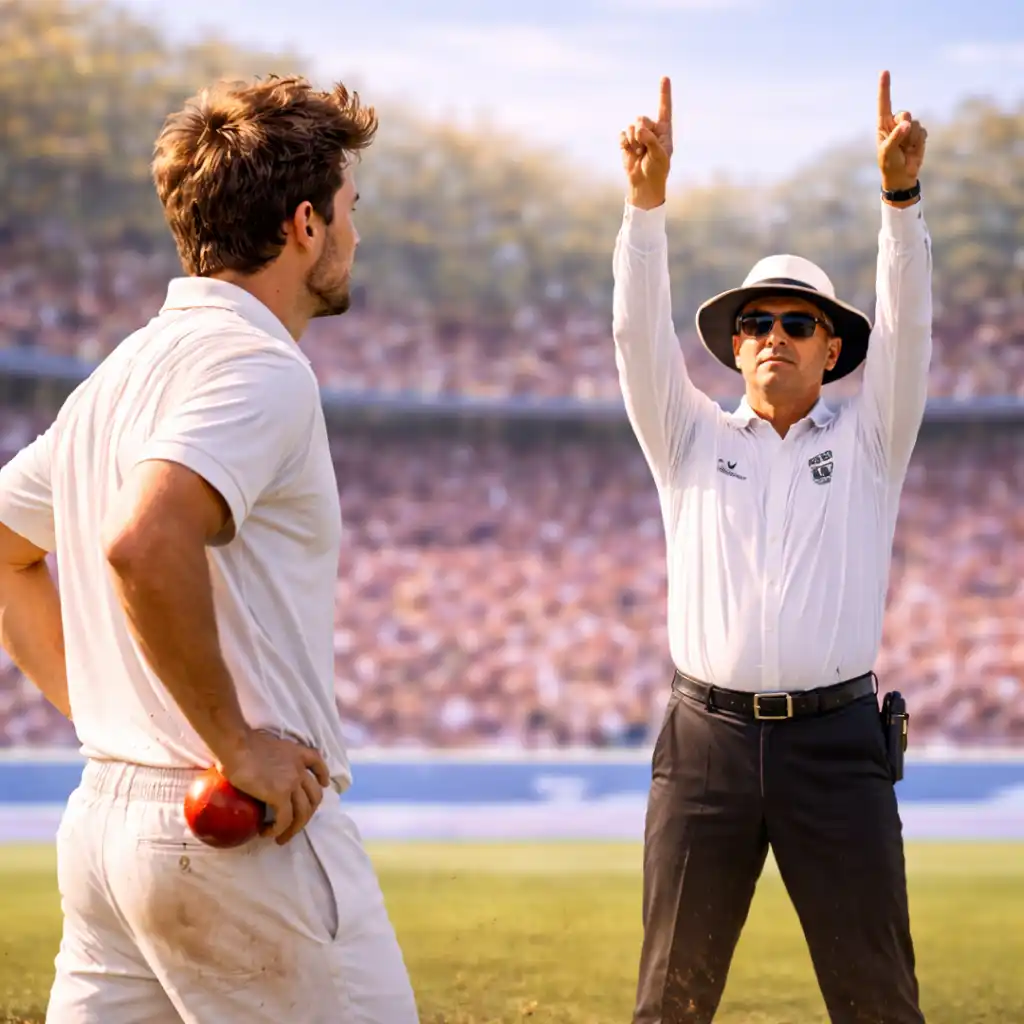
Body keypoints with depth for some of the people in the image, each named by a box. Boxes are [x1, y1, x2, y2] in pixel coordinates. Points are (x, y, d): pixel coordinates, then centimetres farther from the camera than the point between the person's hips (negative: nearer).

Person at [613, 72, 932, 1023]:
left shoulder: (868, 441, 11)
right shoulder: (694, 441, 13)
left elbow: (906, 331, -3)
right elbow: (640, 336, 0)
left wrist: (901, 194, -17)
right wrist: (647, 197, -13)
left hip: (836, 740, -1)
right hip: (706, 738, 1)